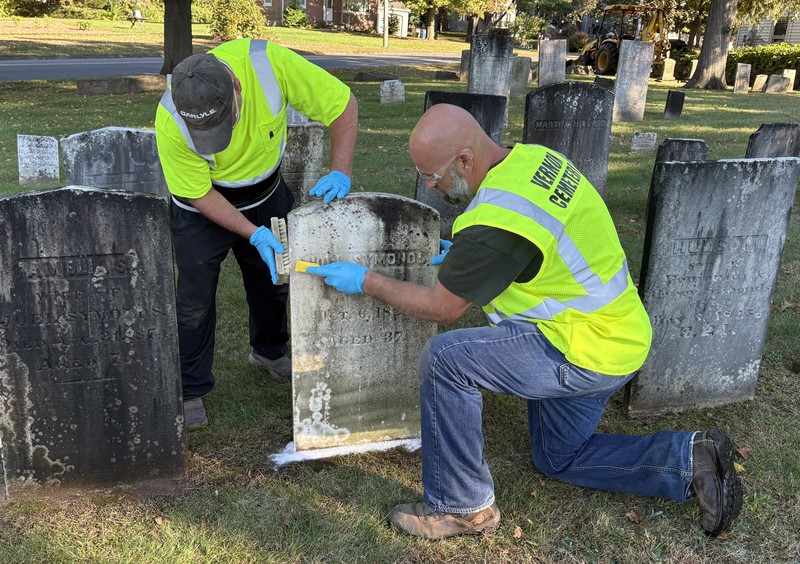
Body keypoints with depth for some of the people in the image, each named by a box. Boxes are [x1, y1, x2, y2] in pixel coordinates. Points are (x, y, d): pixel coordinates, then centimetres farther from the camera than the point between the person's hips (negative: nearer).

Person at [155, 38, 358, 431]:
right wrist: (254, 234, -29)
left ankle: (269, 353, 44)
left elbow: (343, 104, -23)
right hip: (203, 206, -3)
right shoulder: (170, 122, -34)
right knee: (195, 301, -1)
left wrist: (340, 172, -31)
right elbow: (200, 195, -21)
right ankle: (189, 392, 18)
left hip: (267, 193, 3)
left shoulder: (268, 62, -34)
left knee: (275, 278, 17)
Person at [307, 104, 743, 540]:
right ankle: (691, 458, 21)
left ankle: (462, 508, -2)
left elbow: (441, 308, -15)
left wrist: (366, 282, -4)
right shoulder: (533, 157, -1)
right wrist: (463, 253, 11)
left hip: (587, 351, -10)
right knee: (561, 459, 25)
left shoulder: (495, 223, -29)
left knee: (444, 359, -18)